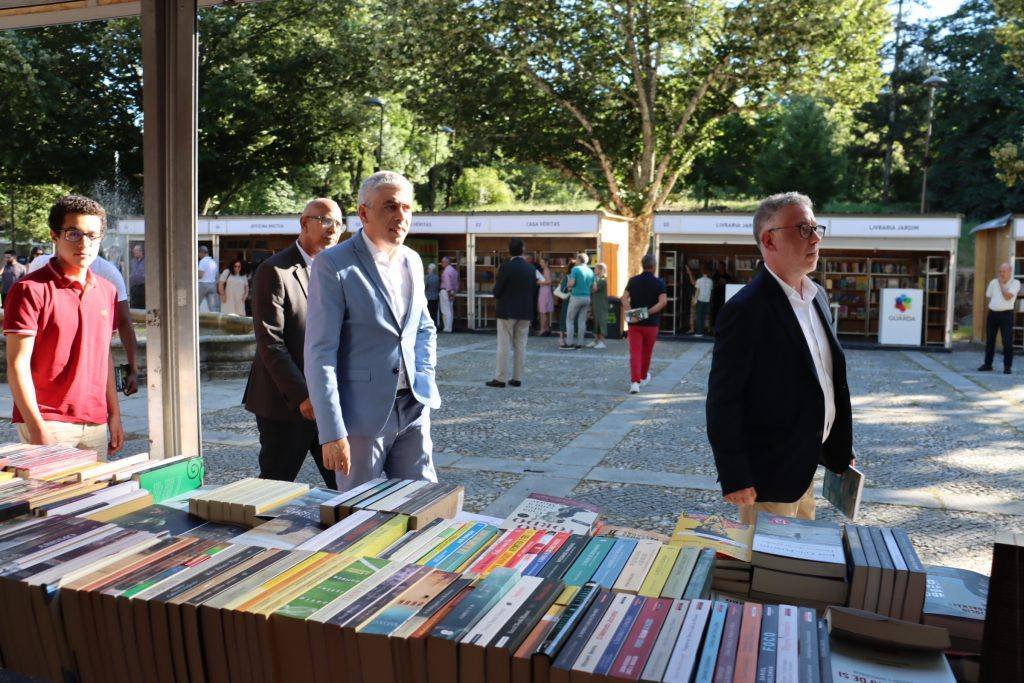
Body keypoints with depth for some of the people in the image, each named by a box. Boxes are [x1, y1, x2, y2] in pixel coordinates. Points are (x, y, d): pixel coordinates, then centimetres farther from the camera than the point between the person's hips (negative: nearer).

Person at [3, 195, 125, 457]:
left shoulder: (107, 291, 11)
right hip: (49, 425, -5)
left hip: (96, 425, 6)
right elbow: (17, 364, -10)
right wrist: (37, 427, -16)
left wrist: (114, 415, 14)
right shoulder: (31, 289, -7)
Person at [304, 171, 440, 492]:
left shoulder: (412, 261, 10)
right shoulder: (332, 265, -12)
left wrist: (425, 379, 6)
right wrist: (332, 433, -19)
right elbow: (320, 354, -15)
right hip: (361, 415, -6)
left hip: (413, 409, 6)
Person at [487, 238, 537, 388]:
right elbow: (534, 291, 9)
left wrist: (497, 298, 8)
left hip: (507, 312, -4)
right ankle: (517, 378, 11)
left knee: (504, 346, 0)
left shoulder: (505, 267, -12)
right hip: (525, 312, 5)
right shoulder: (531, 268, 4)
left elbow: (497, 291, -11)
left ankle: (500, 378, 1)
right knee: (520, 346, 9)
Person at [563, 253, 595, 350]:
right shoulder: (590, 271, 9)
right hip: (587, 297, 5)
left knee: (569, 320, 3)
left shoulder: (575, 269, -8)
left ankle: (569, 343, -1)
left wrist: (569, 287, 4)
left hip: (576, 297, -5)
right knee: (582, 321, 8)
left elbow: (571, 283, -17)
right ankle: (579, 343, 8)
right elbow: (593, 286, 8)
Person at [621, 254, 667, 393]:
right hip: (651, 323, -1)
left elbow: (624, 298, -9)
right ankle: (643, 377, 35)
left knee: (635, 352, -3)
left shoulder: (633, 281, 2)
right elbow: (663, 301, -18)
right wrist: (649, 312, -17)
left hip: (634, 323, 1)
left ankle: (635, 381, -17)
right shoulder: (659, 282, -5)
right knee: (647, 352, 17)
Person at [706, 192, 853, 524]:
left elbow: (832, 379, 14)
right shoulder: (745, 310, -21)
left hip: (808, 465, 8)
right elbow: (722, 402, -20)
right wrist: (734, 479, -20)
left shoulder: (818, 297, 7)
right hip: (768, 473, -8)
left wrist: (841, 449, 14)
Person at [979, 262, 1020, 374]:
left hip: (1006, 314, -4)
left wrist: (1001, 284, -10)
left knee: (1007, 342, -6)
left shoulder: (1015, 283, -4)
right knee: (989, 340, 9)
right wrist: (993, 306, 10)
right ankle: (987, 364, 17)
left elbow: (1007, 296, -18)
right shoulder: (993, 282, 9)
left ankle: (1007, 366, 1)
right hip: (992, 313, 4)